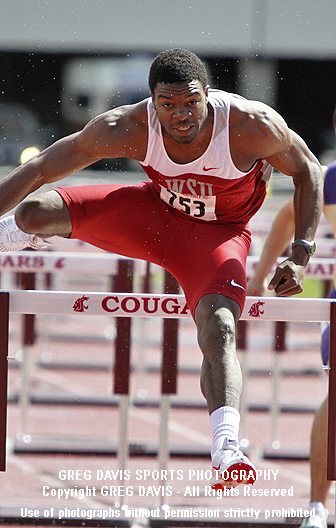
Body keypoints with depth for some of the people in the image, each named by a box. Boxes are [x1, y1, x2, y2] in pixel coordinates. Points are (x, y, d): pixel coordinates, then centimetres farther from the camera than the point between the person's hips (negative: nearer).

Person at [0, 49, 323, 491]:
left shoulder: (253, 125, -32)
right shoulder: (129, 129, -29)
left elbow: (307, 171, -13)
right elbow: (39, 171, -21)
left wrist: (301, 254, -20)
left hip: (218, 235, -2)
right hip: (153, 212, 2)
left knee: (220, 330, -29)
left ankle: (226, 452, -37)